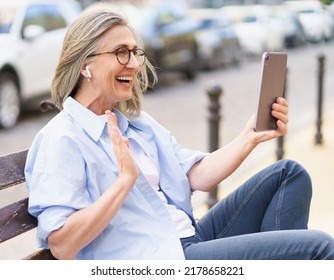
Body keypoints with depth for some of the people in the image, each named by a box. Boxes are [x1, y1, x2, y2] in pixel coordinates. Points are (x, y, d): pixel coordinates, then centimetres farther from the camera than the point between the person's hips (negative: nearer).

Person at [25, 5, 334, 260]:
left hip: (192, 241, 9)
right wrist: (126, 179, -25)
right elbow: (62, 245, -20)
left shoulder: (137, 122, 15)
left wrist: (251, 136, -3)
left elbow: (198, 176, 8)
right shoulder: (62, 139, -11)